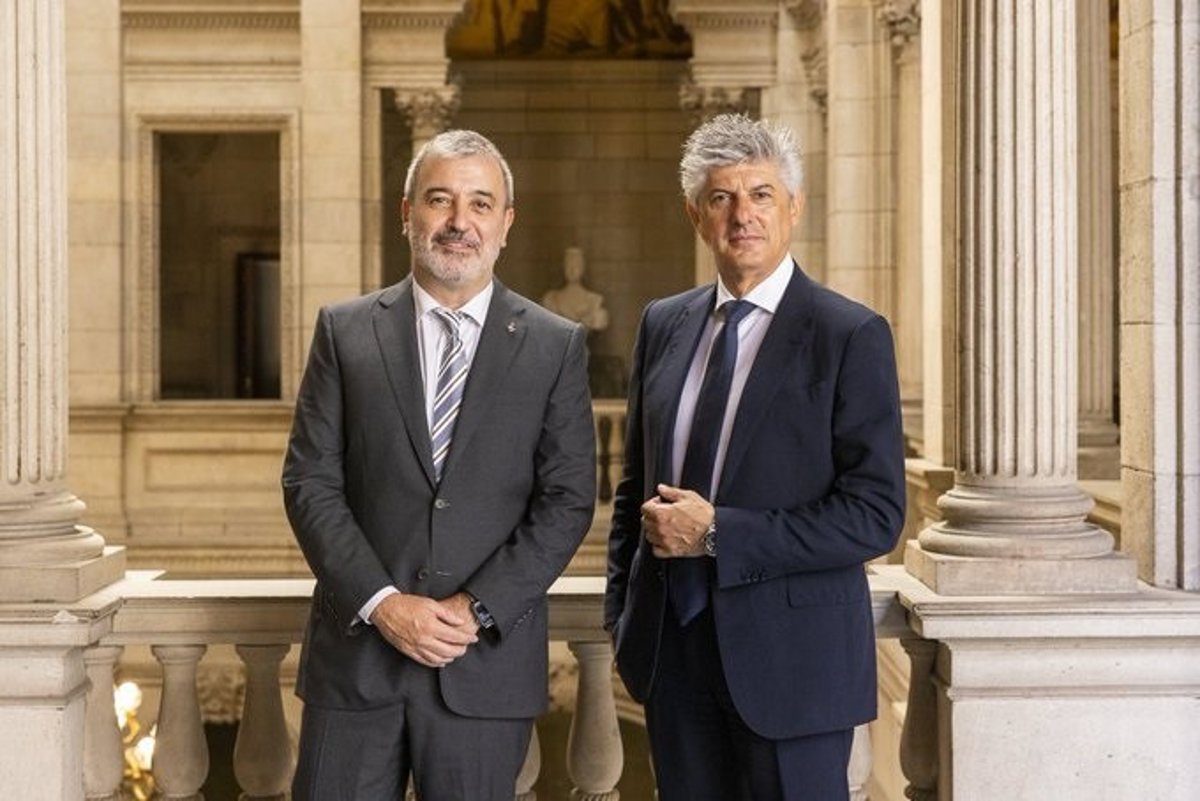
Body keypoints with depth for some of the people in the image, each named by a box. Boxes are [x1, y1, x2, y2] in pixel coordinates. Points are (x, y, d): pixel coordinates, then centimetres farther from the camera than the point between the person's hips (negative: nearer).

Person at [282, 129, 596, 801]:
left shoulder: (556, 346, 3)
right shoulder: (345, 331, 5)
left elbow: (568, 499, -1)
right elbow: (310, 482, 0)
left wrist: (478, 608, -10)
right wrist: (381, 602, -11)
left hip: (487, 658, 0)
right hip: (357, 650, 1)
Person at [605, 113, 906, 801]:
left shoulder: (852, 336, -8)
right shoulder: (663, 325, 9)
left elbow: (875, 514, -14)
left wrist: (717, 533, -17)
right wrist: (623, 614, 9)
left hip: (791, 658, -4)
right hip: (673, 650, 5)